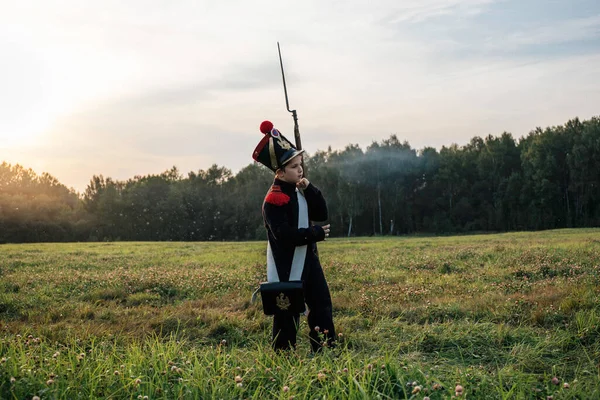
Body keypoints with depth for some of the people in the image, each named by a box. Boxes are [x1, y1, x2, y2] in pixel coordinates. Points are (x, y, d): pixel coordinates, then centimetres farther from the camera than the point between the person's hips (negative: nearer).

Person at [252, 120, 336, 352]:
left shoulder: (300, 191, 9)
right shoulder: (273, 200, -17)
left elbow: (322, 214, 6)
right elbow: (284, 234, -25)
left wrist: (310, 189, -7)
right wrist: (316, 234, -21)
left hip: (308, 259, 8)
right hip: (286, 265, -8)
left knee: (321, 304, 11)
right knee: (288, 313, 0)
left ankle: (325, 351, 22)